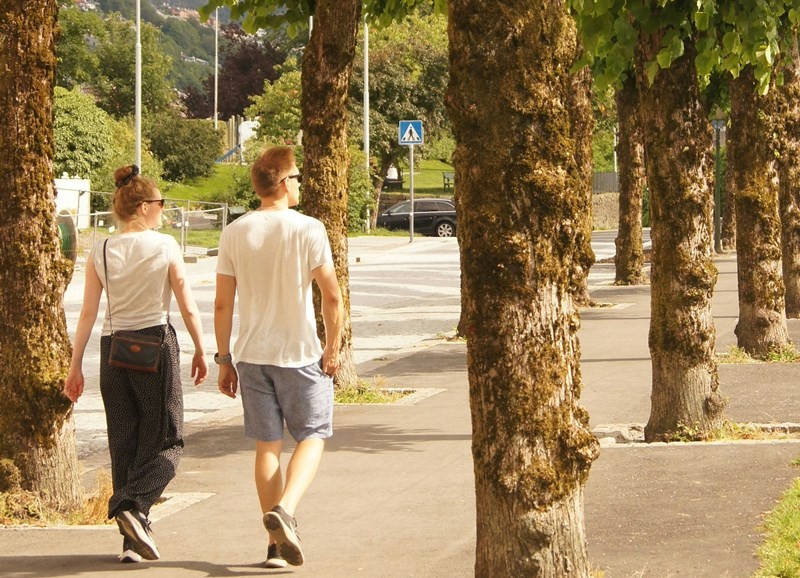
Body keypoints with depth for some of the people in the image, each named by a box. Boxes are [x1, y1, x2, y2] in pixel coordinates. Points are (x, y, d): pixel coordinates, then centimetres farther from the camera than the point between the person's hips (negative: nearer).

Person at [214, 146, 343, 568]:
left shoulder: (234, 233, 1)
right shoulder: (307, 229, -9)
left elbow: (222, 304, 1)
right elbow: (331, 296, -11)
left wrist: (224, 360, 9)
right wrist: (332, 350, 0)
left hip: (252, 355, 3)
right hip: (300, 353, -3)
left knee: (267, 445, 10)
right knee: (312, 437, 9)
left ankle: (276, 542, 11)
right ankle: (284, 510, -16)